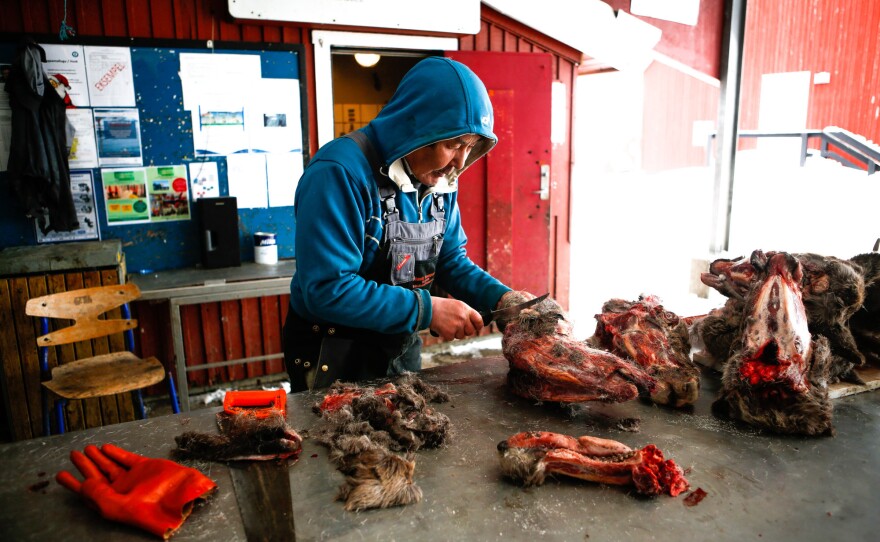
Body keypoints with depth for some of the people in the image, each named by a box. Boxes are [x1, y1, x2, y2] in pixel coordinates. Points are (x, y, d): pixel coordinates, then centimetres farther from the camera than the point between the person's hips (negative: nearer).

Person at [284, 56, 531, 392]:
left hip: (403, 349, 7)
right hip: (332, 360, -7)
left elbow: (451, 260, 6)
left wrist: (501, 297, -11)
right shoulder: (339, 174, -26)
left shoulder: (440, 179, -2)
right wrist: (428, 310, -28)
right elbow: (329, 290, -31)